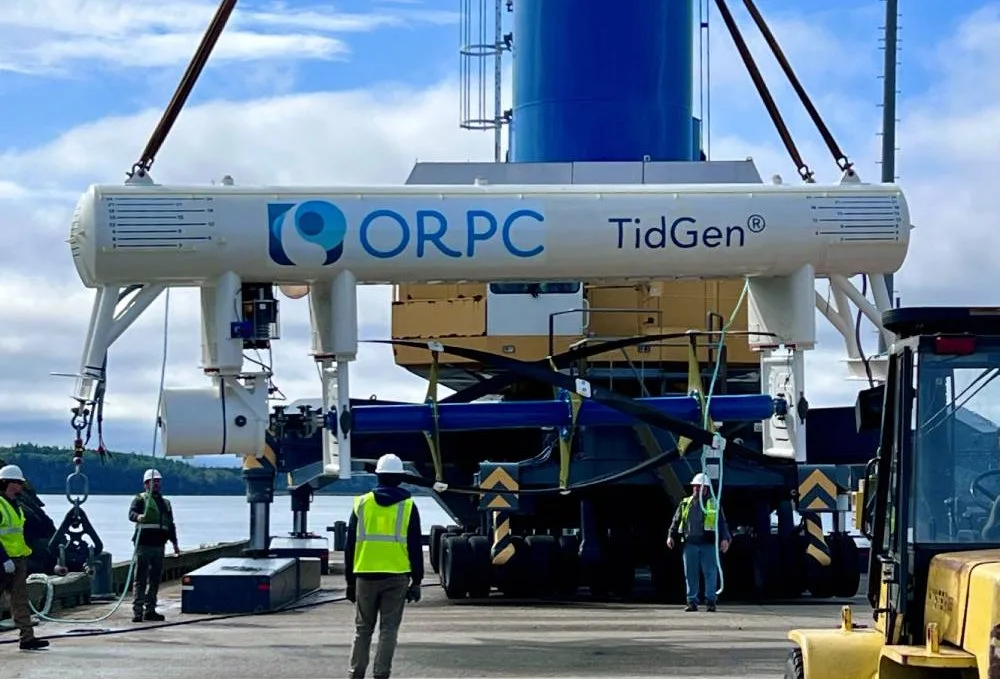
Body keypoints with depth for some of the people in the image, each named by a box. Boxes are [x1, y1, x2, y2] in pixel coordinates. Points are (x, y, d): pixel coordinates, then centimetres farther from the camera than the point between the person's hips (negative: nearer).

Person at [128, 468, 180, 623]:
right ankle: (137, 610, -8)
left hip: (159, 545, 6)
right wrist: (138, 517, -39)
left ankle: (150, 610, 14)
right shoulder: (140, 499, 3)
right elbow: (131, 513, -16)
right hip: (143, 544, -6)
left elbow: (170, 524, 26)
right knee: (140, 578, -7)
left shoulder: (165, 503, 22)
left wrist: (174, 543, 20)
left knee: (155, 578, 8)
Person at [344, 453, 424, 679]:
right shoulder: (408, 506, 1)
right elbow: (415, 547, 1)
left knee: (363, 629, 12)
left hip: (365, 576, 1)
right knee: (389, 629, 2)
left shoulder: (361, 504, 4)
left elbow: (350, 546, 7)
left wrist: (350, 580, 13)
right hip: (397, 577, -1)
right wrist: (417, 581, 6)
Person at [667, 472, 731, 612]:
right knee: (690, 574, 2)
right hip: (690, 544, 2)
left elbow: (722, 523, 5)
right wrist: (671, 536, 5)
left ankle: (711, 601, -1)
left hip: (708, 544, -2)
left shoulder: (714, 504, 9)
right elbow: (676, 521, 17)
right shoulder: (685, 504, 15)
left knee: (710, 572, -5)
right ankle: (692, 601, 7)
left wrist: (725, 538, -8)